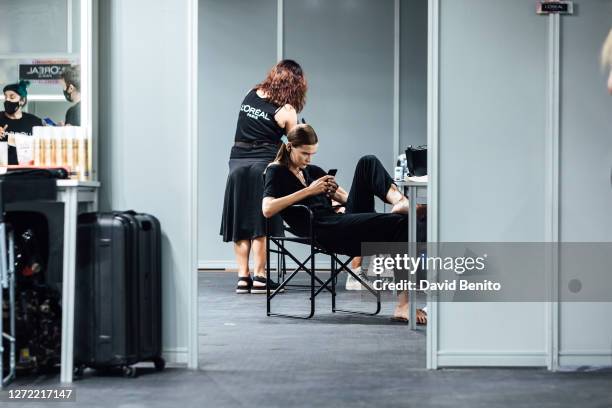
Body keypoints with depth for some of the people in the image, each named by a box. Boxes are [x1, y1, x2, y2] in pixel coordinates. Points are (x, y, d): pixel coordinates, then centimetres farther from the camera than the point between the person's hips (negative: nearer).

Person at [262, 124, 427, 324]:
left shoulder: (313, 171, 27)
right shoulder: (276, 172, 7)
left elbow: (346, 198, 26)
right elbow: (267, 209, -12)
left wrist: (335, 191, 2)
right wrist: (309, 191, -11)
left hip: (344, 220, 7)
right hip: (323, 231, -7)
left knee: (368, 163, -6)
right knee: (400, 223, -23)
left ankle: (399, 201, -31)